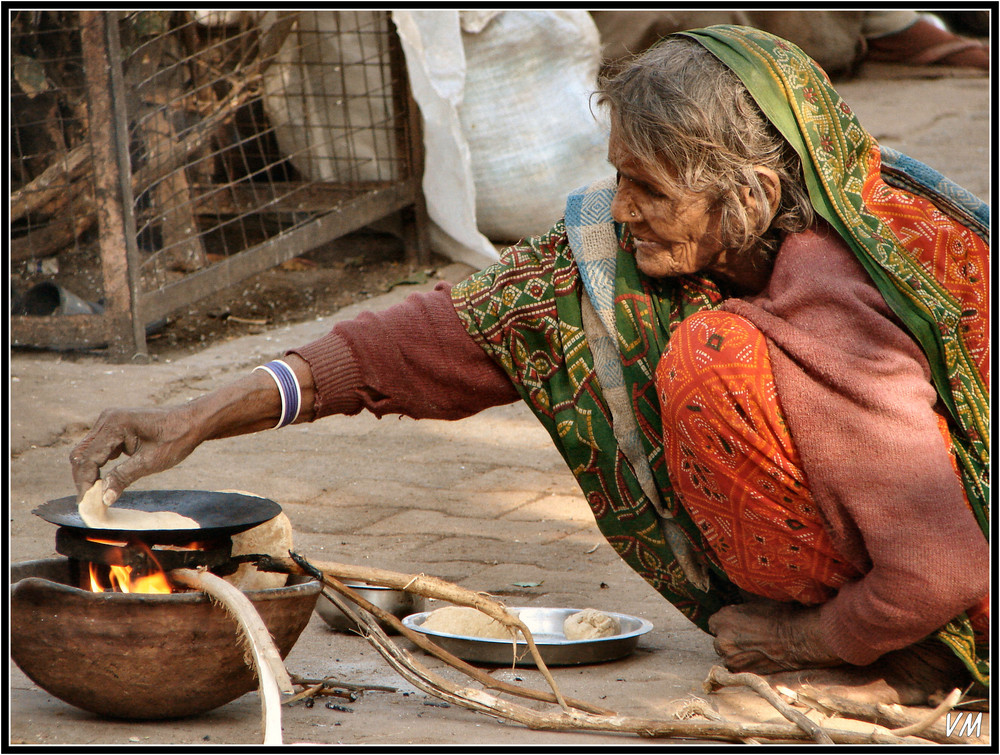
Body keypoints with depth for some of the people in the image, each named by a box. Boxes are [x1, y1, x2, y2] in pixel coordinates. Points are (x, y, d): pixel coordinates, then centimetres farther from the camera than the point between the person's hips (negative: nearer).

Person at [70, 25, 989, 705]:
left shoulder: (832, 321, -31)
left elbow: (943, 574, -34)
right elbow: (456, 334, -7)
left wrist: (802, 639, -14)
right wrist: (200, 419, -12)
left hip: (968, 617, -9)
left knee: (717, 357, -24)